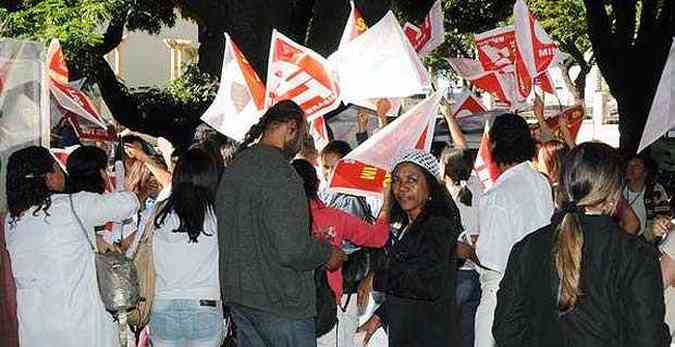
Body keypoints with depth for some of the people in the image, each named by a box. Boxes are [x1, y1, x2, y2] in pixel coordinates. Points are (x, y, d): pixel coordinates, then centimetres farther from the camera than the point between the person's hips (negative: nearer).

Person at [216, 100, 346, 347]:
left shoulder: (233, 168, 10)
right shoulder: (280, 172, -19)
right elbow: (292, 250, -25)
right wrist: (328, 253, -5)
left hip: (237, 294, 9)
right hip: (279, 301, -9)